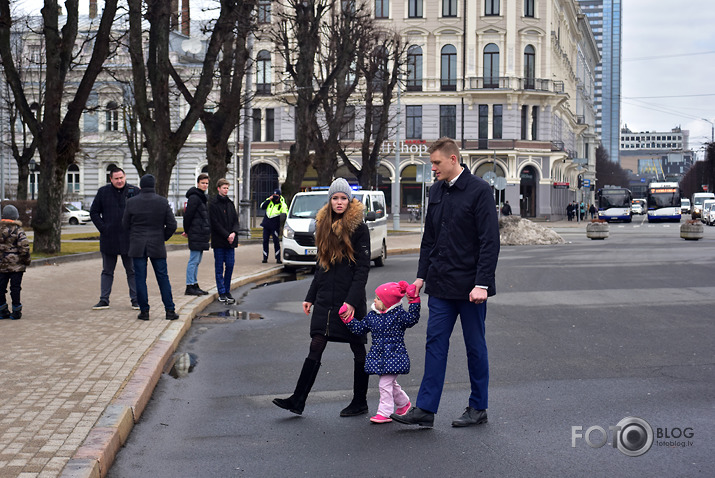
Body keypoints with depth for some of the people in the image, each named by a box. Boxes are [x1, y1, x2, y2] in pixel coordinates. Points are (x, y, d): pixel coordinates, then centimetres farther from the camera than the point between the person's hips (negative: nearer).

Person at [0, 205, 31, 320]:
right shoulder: (18, 231, -11)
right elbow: (24, 247, -15)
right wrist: (27, 261, -2)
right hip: (16, 265, -4)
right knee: (15, 288, 2)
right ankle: (16, 312, 6)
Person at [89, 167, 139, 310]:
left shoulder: (134, 191, 0)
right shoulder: (103, 192, 3)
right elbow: (94, 212, 8)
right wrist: (102, 228, -3)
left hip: (129, 239, -1)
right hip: (108, 239, 1)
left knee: (132, 271, 5)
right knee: (107, 271, 9)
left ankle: (135, 300, 12)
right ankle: (104, 300, 15)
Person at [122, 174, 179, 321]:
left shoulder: (132, 202, -4)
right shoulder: (162, 202, -3)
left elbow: (125, 224, 5)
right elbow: (172, 225, -3)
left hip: (137, 246, 0)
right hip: (157, 245, 1)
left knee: (140, 278, 4)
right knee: (163, 277, 6)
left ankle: (144, 311, 4)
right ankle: (170, 310, 5)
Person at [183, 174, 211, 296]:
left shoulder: (202, 197, 18)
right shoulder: (194, 197, -12)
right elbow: (188, 215, -14)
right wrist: (187, 231, -4)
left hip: (202, 234, 9)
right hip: (196, 235, -9)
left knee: (197, 261, 13)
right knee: (194, 260, -7)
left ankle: (194, 285, 18)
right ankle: (190, 287, -4)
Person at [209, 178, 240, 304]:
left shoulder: (230, 203, 13)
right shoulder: (213, 204, -5)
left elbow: (236, 220, 12)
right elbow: (215, 223, -10)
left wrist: (234, 233, -7)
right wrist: (227, 235, -15)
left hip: (230, 241, 5)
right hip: (219, 241, -5)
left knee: (230, 265, 4)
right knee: (219, 267, 0)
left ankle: (227, 291, 14)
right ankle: (222, 293, 3)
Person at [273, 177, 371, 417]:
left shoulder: (358, 228, -5)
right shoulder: (323, 225, 13)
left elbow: (363, 268, -10)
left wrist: (352, 300, -18)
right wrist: (310, 296, 16)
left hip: (350, 299, -5)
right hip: (325, 298, 5)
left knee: (358, 349, 5)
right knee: (316, 347, 1)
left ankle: (360, 402, 15)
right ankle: (298, 400, 0)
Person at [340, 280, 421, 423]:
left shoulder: (398, 314, -8)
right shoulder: (372, 315, 8)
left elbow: (412, 318, -22)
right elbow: (360, 328, 15)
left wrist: (414, 301, -26)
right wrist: (348, 319, 8)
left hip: (394, 355, -7)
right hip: (378, 355, 7)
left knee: (385, 384, -12)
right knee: (391, 384, 17)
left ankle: (384, 412, -5)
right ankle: (403, 402, 40)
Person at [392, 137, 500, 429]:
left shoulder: (479, 190, -10)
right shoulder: (436, 191, 11)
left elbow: (490, 241, -14)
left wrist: (482, 284, -19)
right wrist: (422, 275, 13)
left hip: (470, 285, -6)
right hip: (441, 284, 6)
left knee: (475, 347, 5)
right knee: (435, 342, 3)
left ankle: (478, 408, 17)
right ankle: (425, 410, 5)